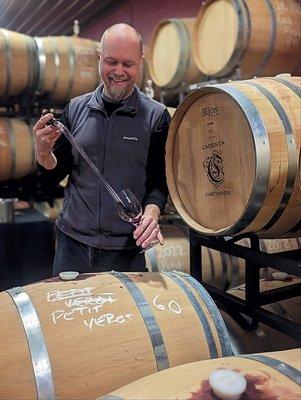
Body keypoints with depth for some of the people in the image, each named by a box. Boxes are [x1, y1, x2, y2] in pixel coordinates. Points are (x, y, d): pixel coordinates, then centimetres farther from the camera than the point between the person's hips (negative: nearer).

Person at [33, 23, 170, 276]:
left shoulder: (156, 116, -5)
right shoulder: (76, 108, 2)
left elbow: (160, 181, -4)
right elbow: (58, 172, 7)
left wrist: (151, 213, -22)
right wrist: (44, 152, -13)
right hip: (72, 242, 3)